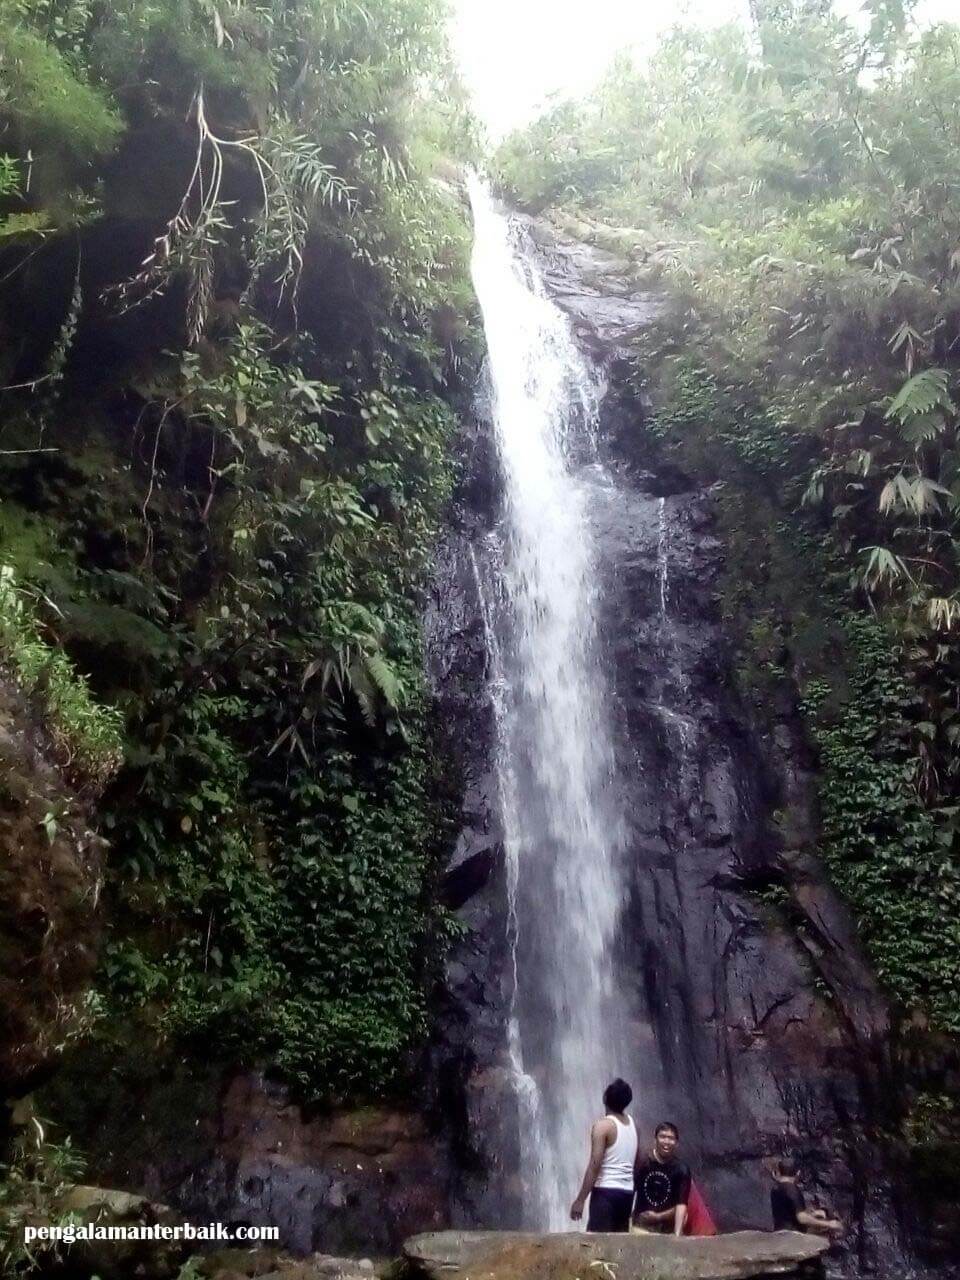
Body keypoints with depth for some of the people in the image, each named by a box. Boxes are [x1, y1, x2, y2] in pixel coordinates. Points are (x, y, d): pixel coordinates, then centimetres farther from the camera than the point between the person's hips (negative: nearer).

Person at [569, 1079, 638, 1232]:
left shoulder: (602, 1125, -12)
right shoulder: (632, 1124, 10)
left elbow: (594, 1165, -16)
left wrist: (580, 1199, -14)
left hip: (606, 1191, -7)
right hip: (627, 1191, 7)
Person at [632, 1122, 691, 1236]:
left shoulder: (681, 1170, -6)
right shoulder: (642, 1164, -5)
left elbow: (681, 1204, -12)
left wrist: (677, 1234, -22)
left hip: (667, 1230, 0)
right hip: (641, 1227, 0)